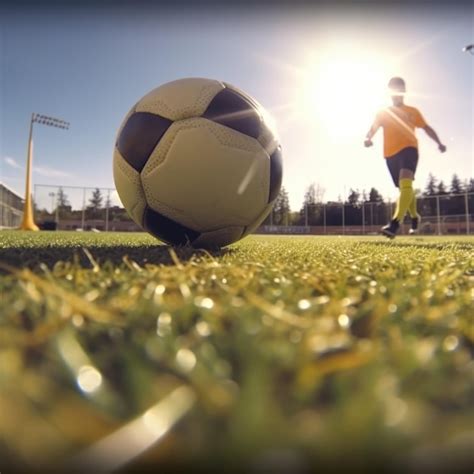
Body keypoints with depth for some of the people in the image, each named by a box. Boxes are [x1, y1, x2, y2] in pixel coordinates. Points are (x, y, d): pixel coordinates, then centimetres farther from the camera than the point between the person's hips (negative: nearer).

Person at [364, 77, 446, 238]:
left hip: (409, 149, -2)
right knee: (404, 188, 10)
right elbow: (372, 129, 5)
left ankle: (395, 223, -41)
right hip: (390, 154, 3)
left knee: (406, 183, -28)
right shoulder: (383, 113, 16)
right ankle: (414, 217, 34)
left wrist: (439, 143, 5)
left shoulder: (412, 111, 15)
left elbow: (426, 128, 19)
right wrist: (368, 138, -19)